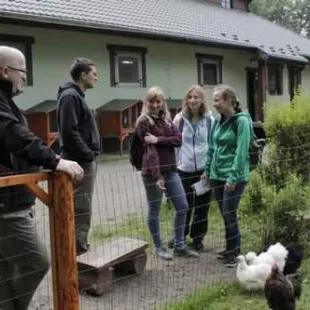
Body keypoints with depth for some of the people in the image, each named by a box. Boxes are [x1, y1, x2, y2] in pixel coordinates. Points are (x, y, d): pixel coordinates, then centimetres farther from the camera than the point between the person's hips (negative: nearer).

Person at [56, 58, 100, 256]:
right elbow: (69, 132, -22)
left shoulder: (77, 96, 18)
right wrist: (88, 155, -18)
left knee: (83, 208, 15)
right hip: (81, 161, -10)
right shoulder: (70, 96, -13)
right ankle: (79, 251, 1)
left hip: (86, 160, 10)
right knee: (81, 209, -6)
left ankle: (81, 246, 24)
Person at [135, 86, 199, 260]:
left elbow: (178, 140, -2)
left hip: (171, 170, 7)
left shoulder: (167, 119, 11)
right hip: (152, 172, -7)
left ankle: (180, 245, 19)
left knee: (182, 207, 7)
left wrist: (158, 139, -18)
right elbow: (150, 150, -17)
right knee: (154, 210, 6)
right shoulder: (144, 122, -9)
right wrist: (157, 176, -23)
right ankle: (159, 247, 20)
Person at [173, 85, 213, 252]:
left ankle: (198, 238, 27)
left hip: (204, 168, 1)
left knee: (202, 206, 10)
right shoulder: (179, 119, -2)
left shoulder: (209, 119, -2)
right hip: (184, 169, -1)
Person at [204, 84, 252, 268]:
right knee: (225, 215, 13)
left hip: (234, 177, -7)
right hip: (217, 175, 7)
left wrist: (233, 177, -20)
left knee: (230, 214, -2)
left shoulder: (241, 121, -13)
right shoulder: (218, 121, 9)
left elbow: (241, 151, -17)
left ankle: (234, 253, 12)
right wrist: (208, 169, 12)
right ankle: (231, 249, 27)